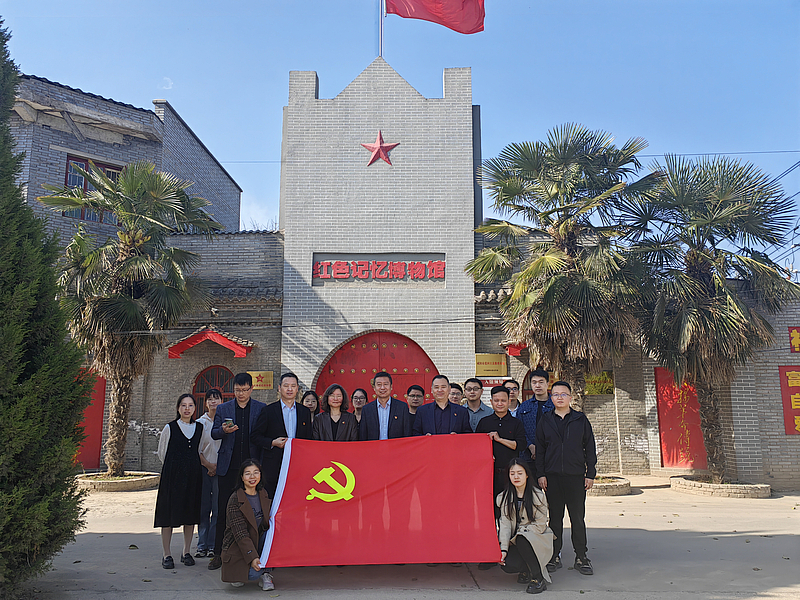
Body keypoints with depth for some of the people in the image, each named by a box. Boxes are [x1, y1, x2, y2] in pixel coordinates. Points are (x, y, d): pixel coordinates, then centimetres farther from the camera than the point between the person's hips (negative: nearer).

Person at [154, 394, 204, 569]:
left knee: (191, 512, 6)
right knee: (169, 513, -2)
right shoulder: (170, 428, -2)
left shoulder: (199, 428, 8)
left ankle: (187, 552, 18)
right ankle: (167, 555, 9)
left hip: (193, 475, 3)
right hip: (172, 475, -3)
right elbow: (162, 453, 5)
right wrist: (176, 465, 6)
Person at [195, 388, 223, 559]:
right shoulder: (200, 422, 7)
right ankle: (202, 545, 12)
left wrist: (218, 465, -6)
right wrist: (208, 464, -6)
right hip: (203, 468, 1)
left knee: (218, 508, -2)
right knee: (203, 507, 3)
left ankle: (214, 545, 6)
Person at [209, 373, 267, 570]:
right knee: (224, 509, 5)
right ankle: (218, 553, 14)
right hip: (228, 467, 1)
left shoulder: (261, 409, 5)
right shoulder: (223, 409, 10)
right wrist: (223, 430, -15)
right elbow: (214, 433, 8)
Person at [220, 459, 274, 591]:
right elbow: (240, 533, -21)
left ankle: (265, 574, -10)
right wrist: (252, 557, -30)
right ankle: (234, 573, 7)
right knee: (253, 573, -29)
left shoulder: (262, 494, 3)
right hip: (237, 548, -6)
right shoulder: (235, 500, -16)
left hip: (258, 542, 6)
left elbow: (268, 522, 9)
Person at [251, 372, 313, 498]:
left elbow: (309, 440, 15)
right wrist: (273, 442, -12)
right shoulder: (268, 410, 5)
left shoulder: (305, 412, 13)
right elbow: (256, 437, 4)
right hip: (273, 466, -2)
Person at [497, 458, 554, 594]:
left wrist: (520, 532, -17)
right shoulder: (504, 497, 2)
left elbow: (540, 525, -9)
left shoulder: (538, 495, -7)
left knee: (522, 540, -36)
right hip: (515, 541, 3)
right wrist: (504, 549, -15)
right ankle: (527, 570, 9)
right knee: (507, 565, -26)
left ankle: (538, 578, -17)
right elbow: (505, 524, -4)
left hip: (536, 538, -3)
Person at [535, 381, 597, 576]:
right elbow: (539, 449, 8)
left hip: (576, 476, -1)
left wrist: (590, 474, 1)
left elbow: (590, 448, 6)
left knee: (577, 517, 4)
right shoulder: (545, 421, 7)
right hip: (552, 476, 1)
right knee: (555, 516, 7)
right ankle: (555, 556, 16)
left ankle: (581, 557, 15)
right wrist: (541, 474, 1)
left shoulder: (580, 419, 5)